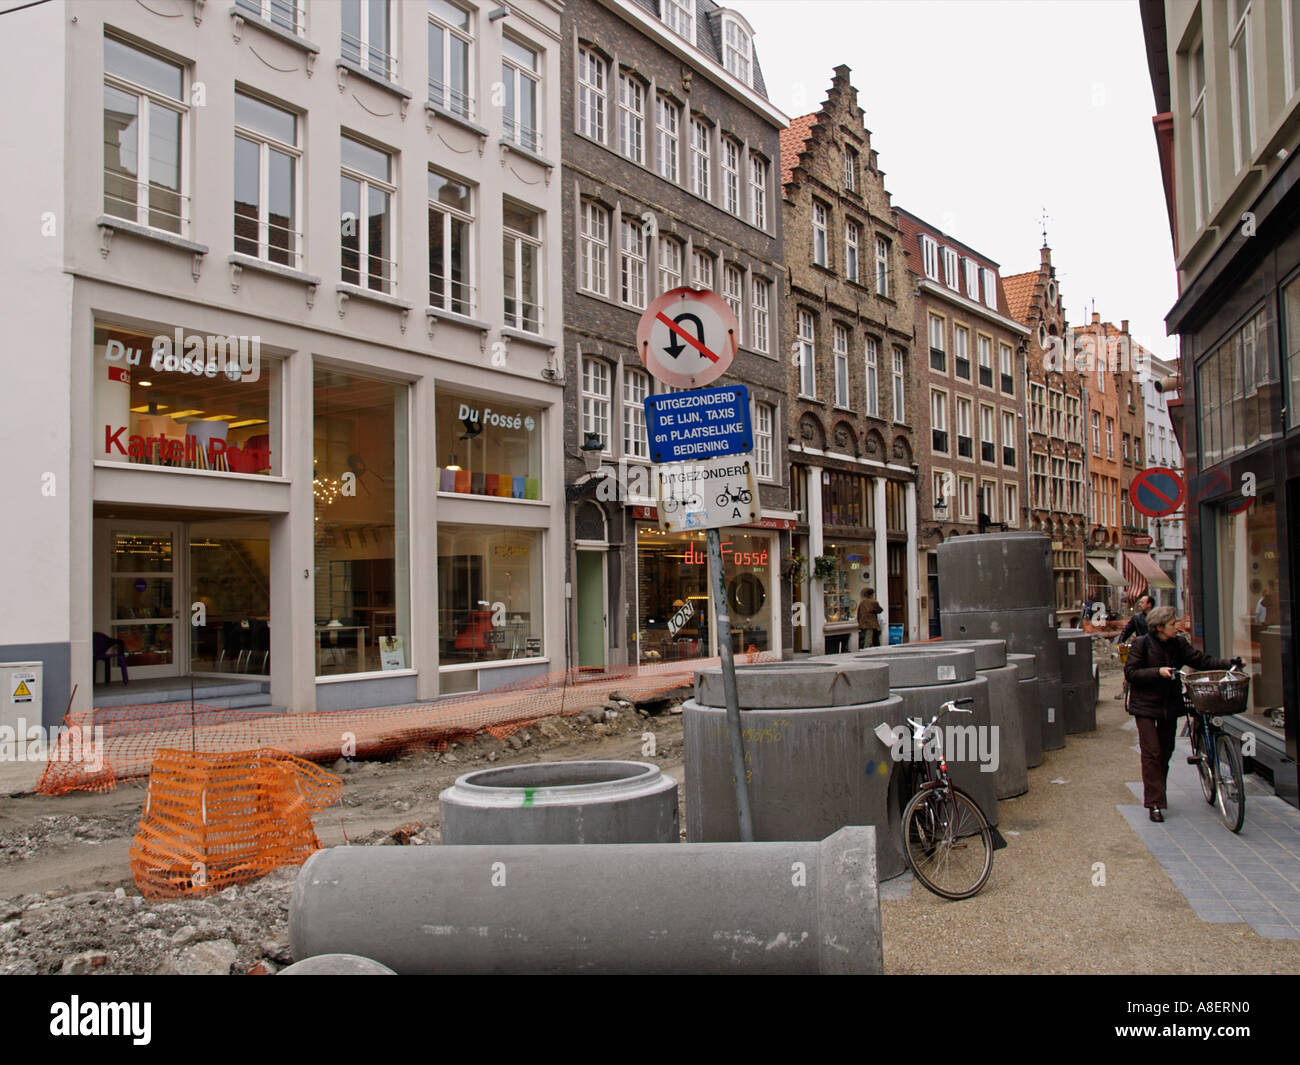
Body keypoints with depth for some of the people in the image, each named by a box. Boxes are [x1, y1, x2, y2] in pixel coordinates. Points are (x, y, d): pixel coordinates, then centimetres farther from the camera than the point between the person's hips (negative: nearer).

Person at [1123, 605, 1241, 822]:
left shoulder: (1178, 644, 4)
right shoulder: (1141, 644, -10)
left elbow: (1202, 661, 3)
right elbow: (1130, 672, -12)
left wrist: (1229, 663, -9)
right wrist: (1158, 672, -23)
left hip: (1170, 704, 5)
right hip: (1146, 705, -5)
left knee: (1166, 751, 12)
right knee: (1151, 753, -9)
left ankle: (1158, 794, 29)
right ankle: (1154, 802, -7)